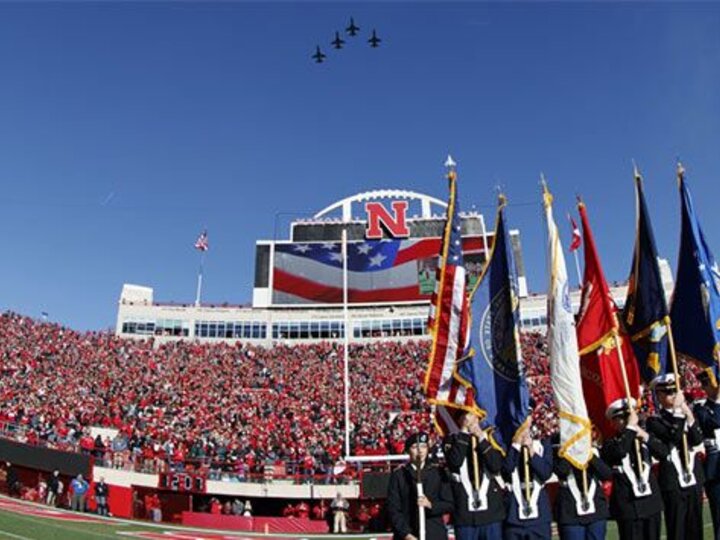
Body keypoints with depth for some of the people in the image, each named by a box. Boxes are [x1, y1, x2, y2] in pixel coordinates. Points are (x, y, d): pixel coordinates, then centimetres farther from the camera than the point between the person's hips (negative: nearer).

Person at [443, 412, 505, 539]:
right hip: (465, 513, -2)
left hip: (491, 511, 2)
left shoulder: (488, 438, 8)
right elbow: (454, 461, -17)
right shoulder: (452, 440, 3)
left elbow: (497, 466, -7)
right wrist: (464, 432, -14)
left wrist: (482, 440, -13)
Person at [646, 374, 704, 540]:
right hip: (673, 482, -5)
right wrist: (677, 412, -19)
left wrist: (689, 416, -13)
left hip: (694, 478, 6)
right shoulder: (654, 421, -5)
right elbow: (674, 436, -22)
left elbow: (698, 440, -2)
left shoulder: (686, 414, 13)